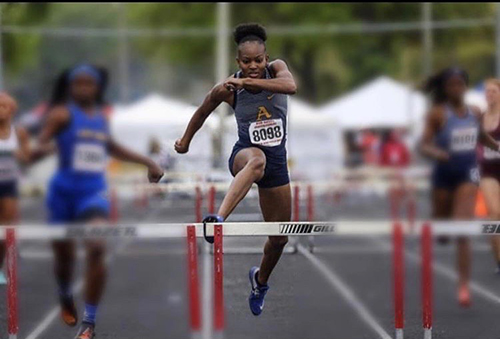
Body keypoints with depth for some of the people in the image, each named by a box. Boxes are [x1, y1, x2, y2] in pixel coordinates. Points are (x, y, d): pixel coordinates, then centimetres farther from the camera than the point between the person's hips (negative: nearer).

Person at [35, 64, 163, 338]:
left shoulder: (101, 117, 11)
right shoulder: (62, 113, -4)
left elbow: (110, 147, 30)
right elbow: (38, 145, -16)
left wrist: (147, 162, 31)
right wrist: (41, 149, -40)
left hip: (94, 192, 3)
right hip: (64, 190, -2)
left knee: (96, 249, -18)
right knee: (64, 254, 8)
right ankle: (65, 298, 44)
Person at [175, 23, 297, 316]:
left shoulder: (276, 69, -5)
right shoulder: (227, 89, -6)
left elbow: (291, 86, -29)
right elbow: (204, 111, 13)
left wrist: (248, 81, -34)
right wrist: (186, 140, 25)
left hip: (277, 161, 3)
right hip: (245, 154, -3)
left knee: (280, 238, 11)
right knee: (257, 160, -44)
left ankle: (261, 280, 42)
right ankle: (218, 220, -62)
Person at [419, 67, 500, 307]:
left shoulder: (475, 113, 3)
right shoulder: (438, 114, -9)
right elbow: (424, 145, -15)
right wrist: (437, 153, -34)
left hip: (468, 173, 1)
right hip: (444, 174, -1)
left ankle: (464, 286, -14)